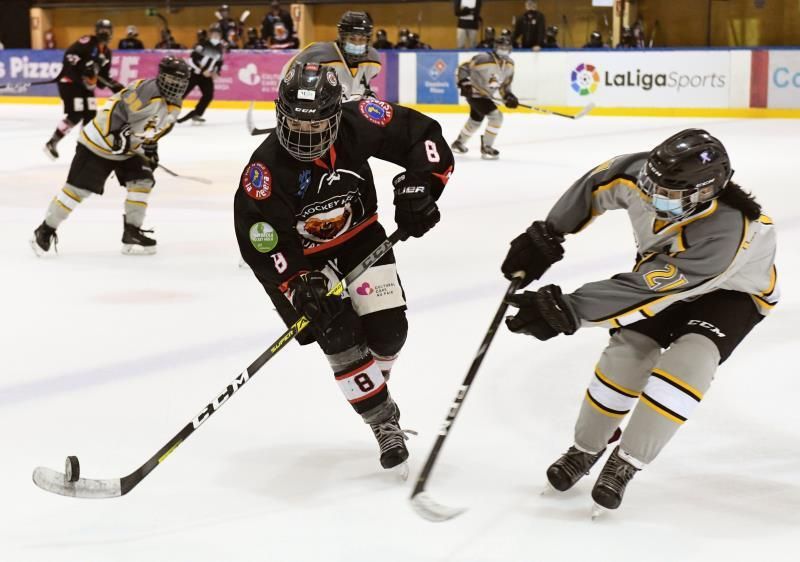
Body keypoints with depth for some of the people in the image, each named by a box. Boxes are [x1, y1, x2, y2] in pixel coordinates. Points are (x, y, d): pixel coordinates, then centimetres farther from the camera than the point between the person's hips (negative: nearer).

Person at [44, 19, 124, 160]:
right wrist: (82, 67, -33)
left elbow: (105, 76, 18)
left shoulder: (106, 53, 13)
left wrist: (116, 87, 5)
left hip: (86, 84, 9)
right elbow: (69, 54, -23)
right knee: (75, 115, -16)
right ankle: (52, 143, -8)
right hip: (70, 80, -9)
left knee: (91, 114, 5)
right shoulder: (88, 42, -12)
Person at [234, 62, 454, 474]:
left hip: (359, 237, 3)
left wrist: (419, 186, -25)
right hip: (303, 255, -2)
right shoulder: (265, 169, -29)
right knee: (340, 336, -16)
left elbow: (424, 136, -13)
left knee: (388, 328, -7)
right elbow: (261, 242, -26)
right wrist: (299, 286, -36)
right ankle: (384, 422, 0)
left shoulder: (359, 124, -24)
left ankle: (371, 380, 28)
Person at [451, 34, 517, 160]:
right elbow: (462, 68, -21)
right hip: (474, 93, -9)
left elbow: (505, 83, 8)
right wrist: (464, 84, -31)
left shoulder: (509, 64, -4)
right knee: (496, 116, -21)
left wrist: (508, 96, -7)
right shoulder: (483, 59, -27)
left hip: (486, 95, 9)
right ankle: (486, 147, -8)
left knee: (476, 120, 26)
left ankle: (459, 143, 50)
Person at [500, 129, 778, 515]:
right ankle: (586, 449, 15)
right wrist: (546, 236, -7)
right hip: (662, 271, 5)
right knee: (626, 353, -8)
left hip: (731, 291, -5)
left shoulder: (726, 233, -44)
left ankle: (625, 463, -10)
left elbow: (644, 290, -44)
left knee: (687, 363, -26)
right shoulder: (641, 173, -30)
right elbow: (595, 186, -7)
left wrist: (568, 311, -46)